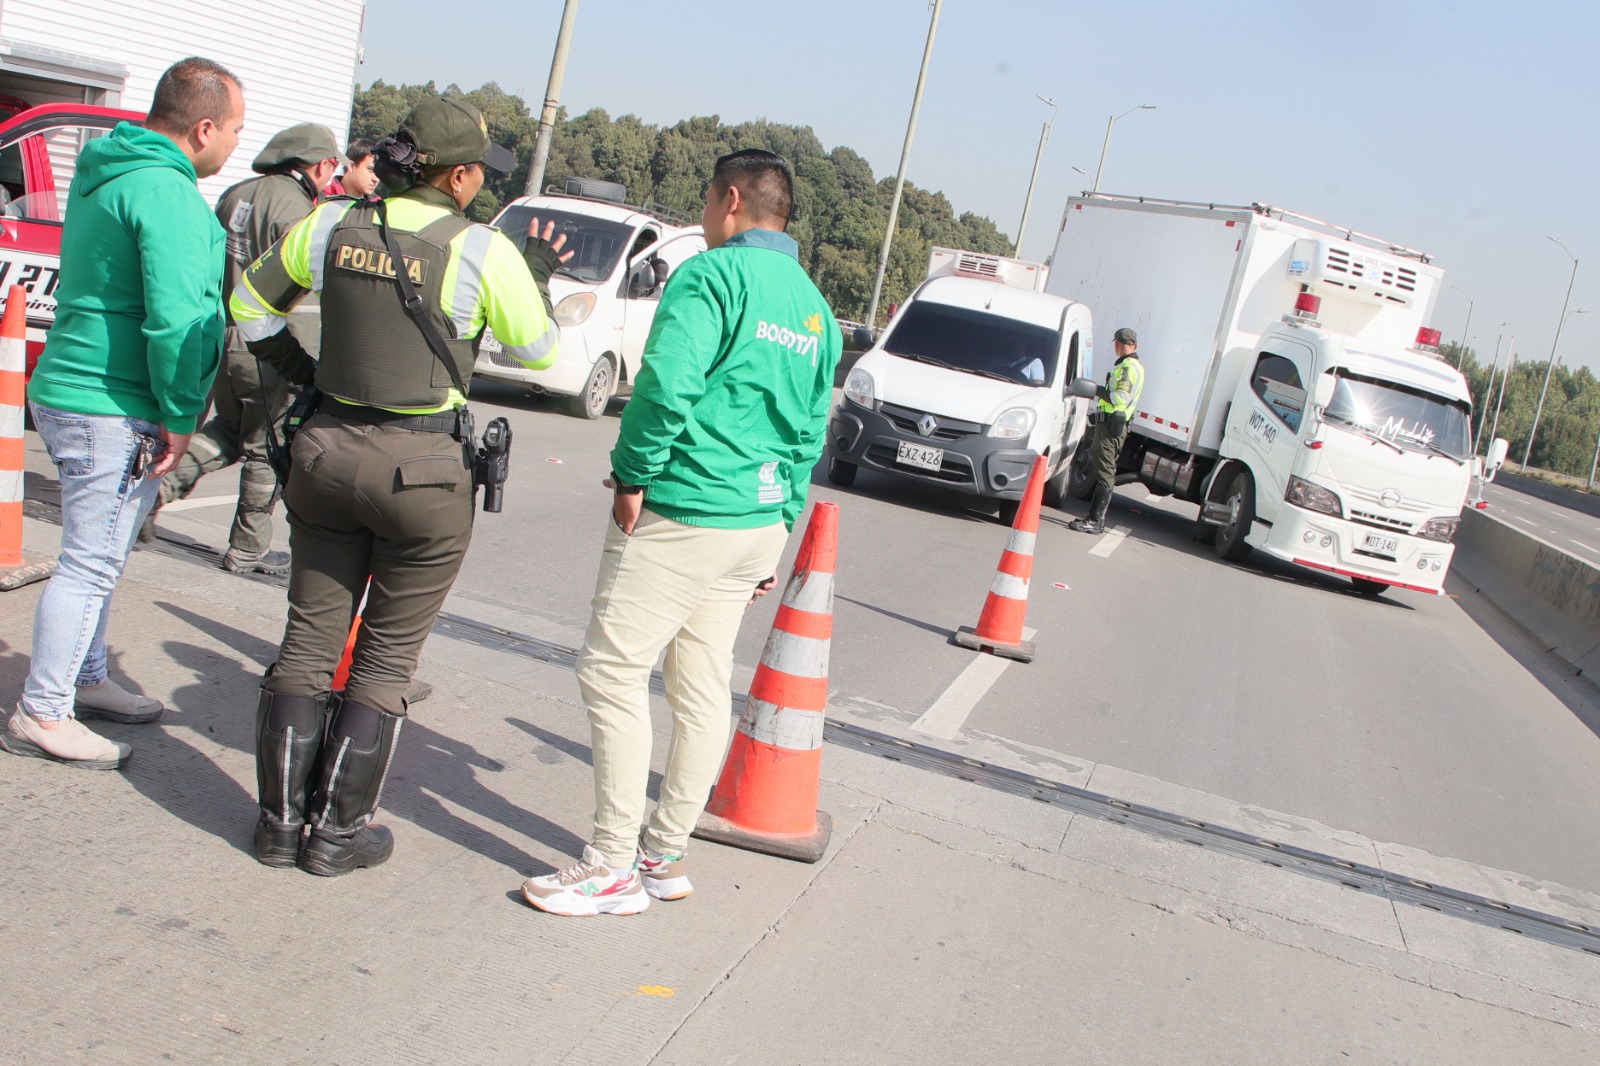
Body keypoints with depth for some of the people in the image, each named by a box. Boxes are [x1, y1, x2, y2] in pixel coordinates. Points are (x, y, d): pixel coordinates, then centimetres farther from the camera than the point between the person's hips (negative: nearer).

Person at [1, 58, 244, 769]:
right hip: (112, 411, -10)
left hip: (73, 392, 10)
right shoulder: (165, 190, -18)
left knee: (98, 557, 20)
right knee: (92, 564, -3)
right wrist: (180, 415, -17)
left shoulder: (106, 174, 15)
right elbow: (177, 315, -26)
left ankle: (85, 681, 34)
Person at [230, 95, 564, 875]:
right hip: (423, 468, -4)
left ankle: (280, 822, 20)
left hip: (328, 452, 4)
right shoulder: (483, 252, -12)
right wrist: (539, 277, 15)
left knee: (307, 642, 13)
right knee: (386, 657, 9)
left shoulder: (333, 225, 1)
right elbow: (536, 350, 0)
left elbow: (249, 305, 14)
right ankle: (337, 831, 16)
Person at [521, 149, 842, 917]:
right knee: (702, 684, 13)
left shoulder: (712, 275, -10)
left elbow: (668, 384, -23)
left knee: (613, 670, -2)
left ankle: (616, 867, 0)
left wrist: (633, 476, -11)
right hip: (760, 516, 9)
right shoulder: (816, 308, 15)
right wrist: (781, 527, 19)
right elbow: (810, 432, 16)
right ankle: (665, 854, 21)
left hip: (683, 509, -9)